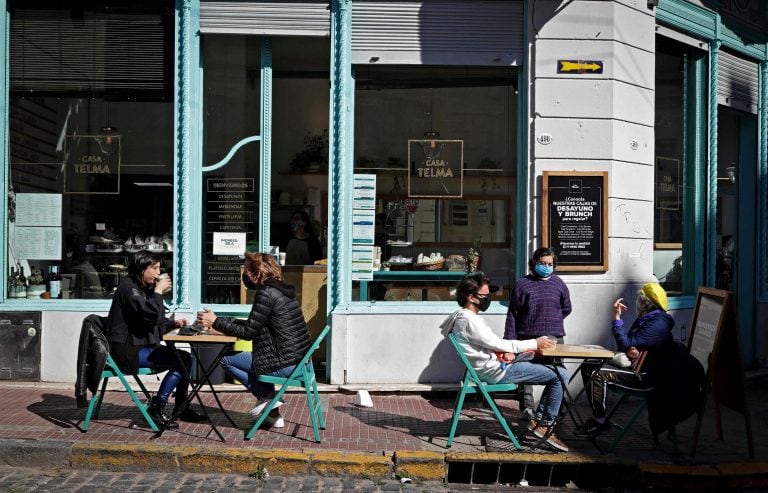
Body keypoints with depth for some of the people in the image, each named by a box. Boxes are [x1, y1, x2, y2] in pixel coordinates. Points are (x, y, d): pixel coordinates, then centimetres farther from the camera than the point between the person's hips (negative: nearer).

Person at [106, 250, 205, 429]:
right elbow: (151, 315, -27)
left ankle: (181, 408, 11)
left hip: (141, 346, 10)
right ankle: (157, 407, -11)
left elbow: (156, 323, 22)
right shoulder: (129, 287, -13)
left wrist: (174, 323, 5)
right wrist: (159, 291, -16)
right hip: (128, 350, -10)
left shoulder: (144, 288, 17)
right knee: (180, 361, -18)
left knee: (185, 358, 4)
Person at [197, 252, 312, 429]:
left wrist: (216, 322, -3)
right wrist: (220, 321, 19)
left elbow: (248, 332, -12)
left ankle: (266, 396, 6)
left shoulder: (265, 294, -14)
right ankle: (272, 414, 27)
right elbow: (254, 325, 20)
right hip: (300, 360, 9)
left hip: (285, 364, -9)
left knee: (226, 360, 4)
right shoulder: (280, 289, 14)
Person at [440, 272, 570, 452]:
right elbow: (496, 344, -16)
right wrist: (534, 344, -9)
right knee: (560, 375, -10)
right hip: (497, 371, -10)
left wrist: (508, 352, -2)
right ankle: (545, 425, -2)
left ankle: (538, 419, 10)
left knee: (555, 371, 12)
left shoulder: (463, 316, 15)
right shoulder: (469, 320, -17)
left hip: (496, 364, 10)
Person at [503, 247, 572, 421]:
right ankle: (527, 407, 4)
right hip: (528, 338, -2)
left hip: (554, 337, 2)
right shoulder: (522, 284, 0)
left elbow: (566, 308, 21)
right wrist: (509, 339, -6)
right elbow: (512, 314, -2)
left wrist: (552, 321, 13)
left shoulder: (558, 283, 9)